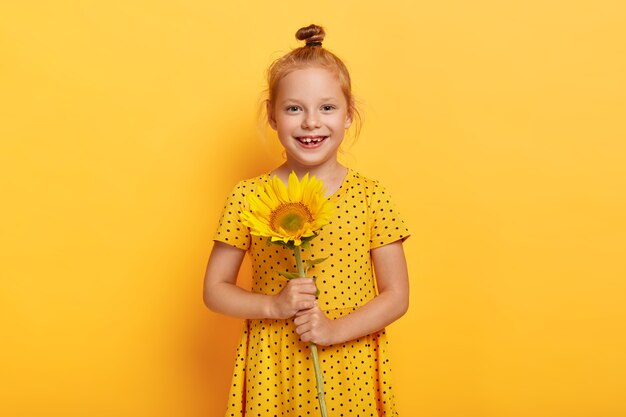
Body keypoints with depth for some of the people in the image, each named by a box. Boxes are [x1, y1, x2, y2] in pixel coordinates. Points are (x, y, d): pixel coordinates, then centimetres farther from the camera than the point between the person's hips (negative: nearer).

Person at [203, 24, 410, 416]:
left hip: (350, 371, 0)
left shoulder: (371, 197, -7)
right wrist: (273, 305, -16)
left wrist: (336, 329, -17)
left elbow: (396, 296, -4)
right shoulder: (248, 197, -6)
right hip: (272, 370, 0)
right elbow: (215, 289, 0)